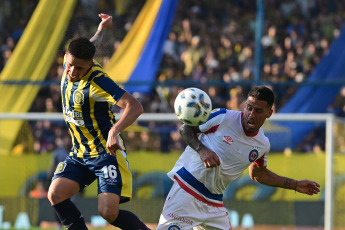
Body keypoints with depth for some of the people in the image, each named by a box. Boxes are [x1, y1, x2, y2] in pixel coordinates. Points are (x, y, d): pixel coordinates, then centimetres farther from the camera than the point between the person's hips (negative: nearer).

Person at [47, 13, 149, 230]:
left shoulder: (98, 81, -23)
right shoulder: (69, 63, -1)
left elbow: (135, 106, -33)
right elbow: (88, 47, 24)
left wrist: (115, 130, -47)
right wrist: (100, 30, 35)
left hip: (106, 153, -8)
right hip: (80, 154, 8)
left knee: (109, 212, -19)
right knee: (56, 194, -12)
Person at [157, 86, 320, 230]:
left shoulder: (263, 145, 6)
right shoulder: (223, 117, -9)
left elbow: (258, 174, 24)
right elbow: (185, 129, -2)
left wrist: (295, 185, 21)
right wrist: (201, 150, -19)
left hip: (215, 204, 5)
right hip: (187, 189, -5)